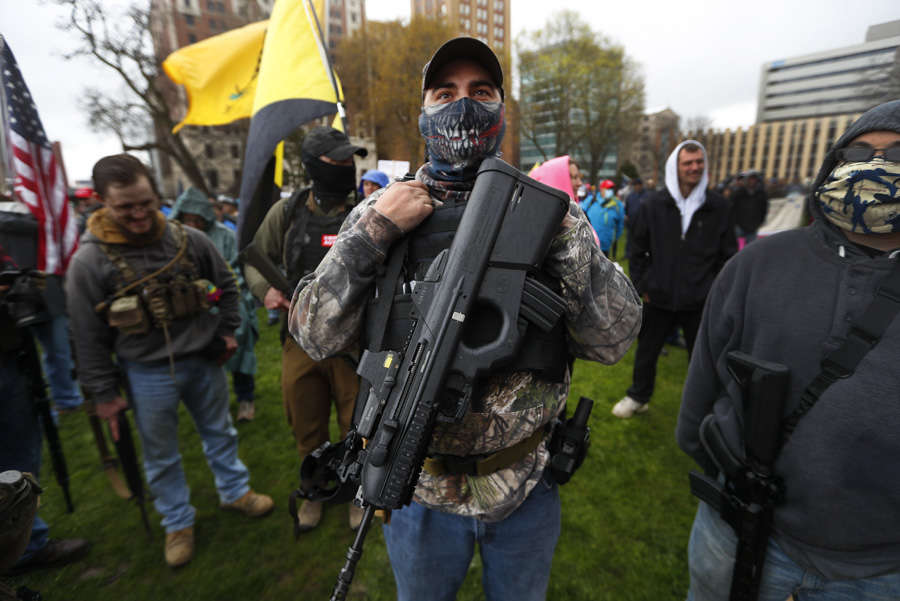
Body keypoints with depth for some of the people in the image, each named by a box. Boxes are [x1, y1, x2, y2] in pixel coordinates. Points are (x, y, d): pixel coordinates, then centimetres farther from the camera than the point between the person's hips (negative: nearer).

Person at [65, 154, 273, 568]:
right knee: (161, 454, 14)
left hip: (204, 360, 2)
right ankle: (178, 522, 36)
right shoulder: (90, 261, -12)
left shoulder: (189, 240, -6)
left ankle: (234, 491, 41)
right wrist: (103, 393, -3)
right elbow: (89, 337, -6)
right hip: (147, 374, -2)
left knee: (220, 431, 19)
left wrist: (227, 331, 4)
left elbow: (226, 285, 9)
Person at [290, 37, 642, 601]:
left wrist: (565, 225, -21)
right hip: (421, 489, 0)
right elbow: (318, 337, -11)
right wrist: (372, 230, -21)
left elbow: (614, 340, -12)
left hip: (528, 489, 1)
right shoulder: (382, 212, -6)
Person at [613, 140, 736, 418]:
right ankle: (638, 397, 36)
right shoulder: (653, 205, -1)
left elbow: (728, 255, 4)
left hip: (701, 301, 0)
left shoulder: (718, 207, -1)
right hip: (659, 298, 1)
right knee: (646, 351, 15)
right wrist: (642, 286, 2)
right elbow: (639, 251, 5)